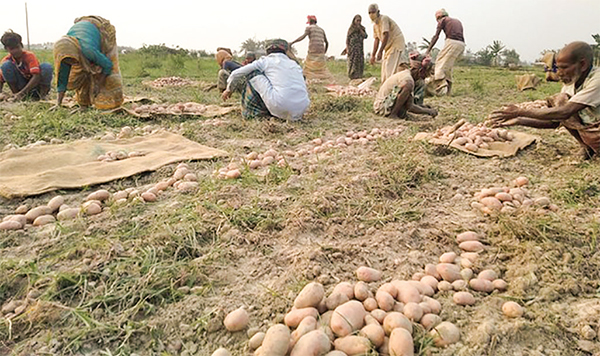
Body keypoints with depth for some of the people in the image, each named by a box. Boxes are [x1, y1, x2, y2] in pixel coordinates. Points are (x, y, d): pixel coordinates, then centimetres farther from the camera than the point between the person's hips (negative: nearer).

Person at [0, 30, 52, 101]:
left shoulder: (30, 56, -15)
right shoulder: (6, 60, -4)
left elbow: (36, 76, -29)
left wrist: (22, 92, -38)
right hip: (21, 87, 3)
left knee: (46, 67, -28)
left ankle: (42, 94, -14)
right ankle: (15, 94, -11)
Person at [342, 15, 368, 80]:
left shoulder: (362, 28, 11)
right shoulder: (351, 29, 3)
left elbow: (365, 36, -3)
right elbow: (347, 39, 1)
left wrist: (360, 29, -8)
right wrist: (347, 49, -8)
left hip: (360, 49, 3)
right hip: (352, 49, -3)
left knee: (360, 64, -2)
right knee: (352, 64, -7)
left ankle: (358, 77, 1)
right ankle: (352, 77, -4)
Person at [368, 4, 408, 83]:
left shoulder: (384, 19, -16)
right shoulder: (375, 25, 9)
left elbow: (386, 35, -26)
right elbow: (377, 40, 13)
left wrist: (380, 52, -32)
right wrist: (373, 55, 7)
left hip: (397, 44, -9)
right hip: (388, 47, 9)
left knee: (391, 68, -17)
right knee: (384, 70, 9)